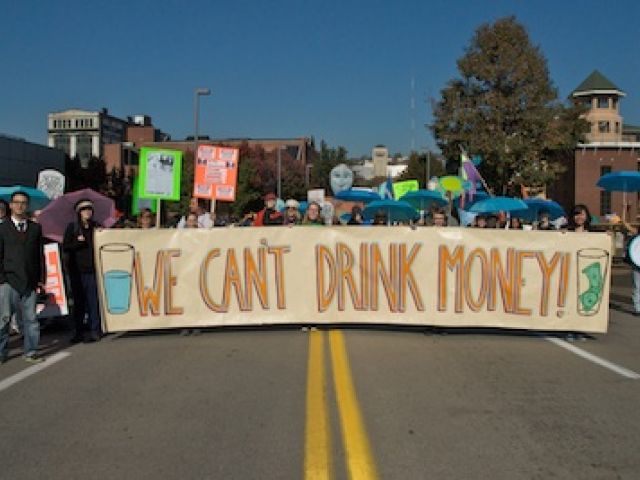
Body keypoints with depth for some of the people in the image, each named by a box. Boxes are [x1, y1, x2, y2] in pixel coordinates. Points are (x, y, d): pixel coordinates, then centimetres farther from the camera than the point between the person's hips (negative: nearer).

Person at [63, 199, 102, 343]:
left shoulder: (97, 227, 9)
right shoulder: (72, 227, 7)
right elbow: (65, 247, 2)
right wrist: (77, 242, -13)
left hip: (92, 269, 0)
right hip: (76, 270, 0)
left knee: (93, 300, -5)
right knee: (78, 301, 5)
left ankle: (95, 330, 1)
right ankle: (78, 331, 13)